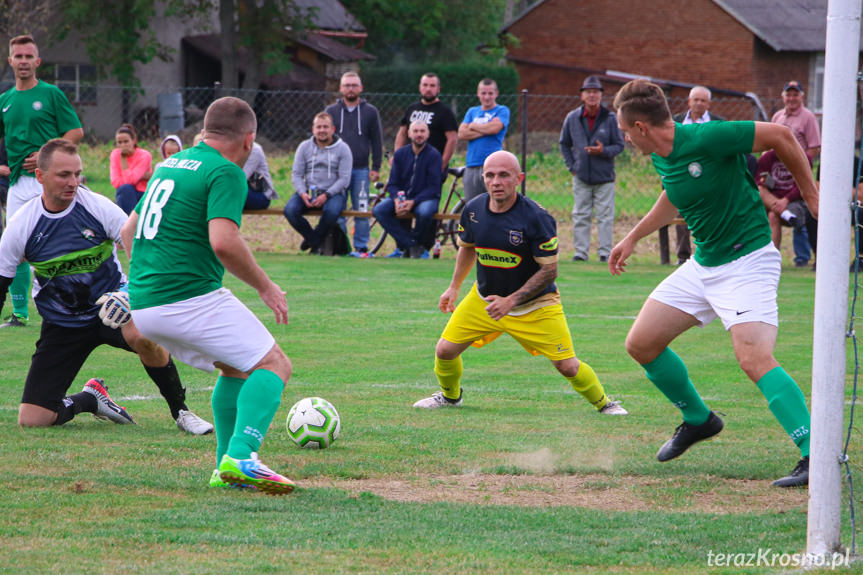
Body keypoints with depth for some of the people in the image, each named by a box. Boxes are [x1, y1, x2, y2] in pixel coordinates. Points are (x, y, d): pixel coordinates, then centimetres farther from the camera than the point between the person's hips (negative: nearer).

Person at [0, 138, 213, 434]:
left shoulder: (98, 207, -14)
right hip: (61, 325, 2)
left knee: (141, 335, -39)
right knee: (31, 419, -10)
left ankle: (181, 412, -15)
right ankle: (91, 399, 23)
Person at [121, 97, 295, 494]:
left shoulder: (170, 164, 19)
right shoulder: (225, 173, -8)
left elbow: (129, 229, 27)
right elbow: (223, 242, -21)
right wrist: (264, 286, -8)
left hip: (141, 304, 9)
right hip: (189, 297, -9)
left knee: (237, 367, 23)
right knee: (273, 365, -3)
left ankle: (226, 469, 14)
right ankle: (241, 458, -23)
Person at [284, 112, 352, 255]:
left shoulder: (342, 149, 2)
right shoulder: (304, 147, 10)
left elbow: (344, 179, -4)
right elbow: (296, 174, 6)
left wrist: (326, 195, -18)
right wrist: (302, 193, -15)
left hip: (333, 193, -2)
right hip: (307, 192, 2)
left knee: (331, 212, -37)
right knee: (290, 210, -27)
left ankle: (314, 242, -9)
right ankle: (315, 240, -6)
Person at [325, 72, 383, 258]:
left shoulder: (370, 112, 9)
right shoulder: (331, 111, 11)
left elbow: (377, 142, 9)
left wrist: (376, 168, 2)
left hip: (361, 170, -1)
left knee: (361, 211, -2)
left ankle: (361, 247, 4)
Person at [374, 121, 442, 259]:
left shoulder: (433, 155, -7)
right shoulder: (400, 153, 5)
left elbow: (433, 187, -12)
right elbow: (392, 184, 4)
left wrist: (413, 202, -24)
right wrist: (397, 200, -18)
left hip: (426, 197, -4)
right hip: (402, 196, 4)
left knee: (425, 212, -39)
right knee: (379, 210, -23)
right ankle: (412, 246, -19)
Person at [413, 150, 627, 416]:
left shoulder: (537, 218, -25)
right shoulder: (473, 210, -9)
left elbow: (549, 270, -20)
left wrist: (511, 301, -25)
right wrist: (454, 287, 15)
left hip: (535, 306, -4)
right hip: (484, 299, 4)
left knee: (567, 365, -10)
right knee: (445, 351, -1)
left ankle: (603, 403, 17)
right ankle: (449, 396, 30)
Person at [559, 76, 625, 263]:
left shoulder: (610, 118, -3)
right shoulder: (572, 118, 4)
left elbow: (619, 145, 1)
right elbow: (564, 144, 16)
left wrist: (604, 151, -18)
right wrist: (571, 166, 7)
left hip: (604, 177, -2)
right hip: (581, 177, 2)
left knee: (605, 216, -2)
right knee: (580, 216, 4)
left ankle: (605, 252, 2)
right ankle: (581, 252, 9)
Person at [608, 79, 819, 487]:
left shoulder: (707, 139, -23)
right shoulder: (661, 158, 4)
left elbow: (781, 136, -15)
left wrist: (812, 197, -8)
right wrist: (632, 238, 34)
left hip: (747, 260, -9)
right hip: (702, 266, 9)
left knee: (754, 359, -26)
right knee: (640, 344, 7)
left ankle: (815, 457, -26)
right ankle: (697, 419, 29)